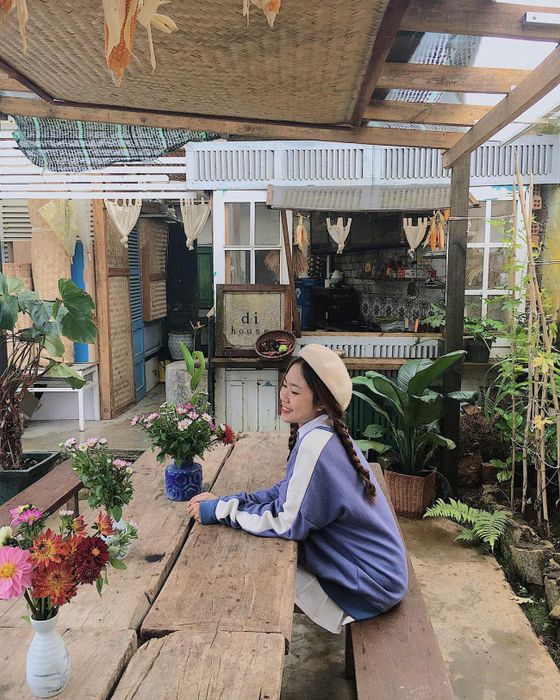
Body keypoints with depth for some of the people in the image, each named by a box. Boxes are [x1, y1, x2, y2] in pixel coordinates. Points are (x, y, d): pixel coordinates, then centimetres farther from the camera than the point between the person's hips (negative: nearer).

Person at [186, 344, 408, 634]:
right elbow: (286, 492, 5)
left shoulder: (317, 443, -28)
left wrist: (220, 510, -15)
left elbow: (288, 522, -23)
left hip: (371, 582, -8)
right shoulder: (325, 433, 1)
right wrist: (223, 500, -4)